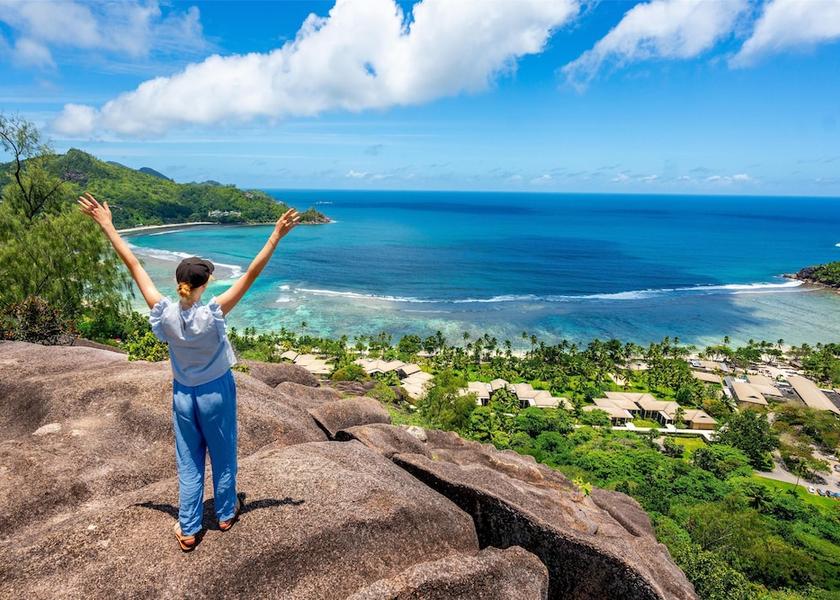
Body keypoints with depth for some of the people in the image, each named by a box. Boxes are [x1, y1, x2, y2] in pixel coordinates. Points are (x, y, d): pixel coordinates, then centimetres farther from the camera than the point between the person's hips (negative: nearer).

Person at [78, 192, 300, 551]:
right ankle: (226, 514, 36)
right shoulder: (212, 315, -26)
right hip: (217, 393, -3)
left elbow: (134, 266, -12)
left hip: (183, 395, 3)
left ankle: (188, 531, 25)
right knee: (223, 458, 17)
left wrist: (106, 225, -4)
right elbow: (251, 275, -29)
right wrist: (277, 235, -29)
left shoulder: (164, 314, -17)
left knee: (188, 464, 15)